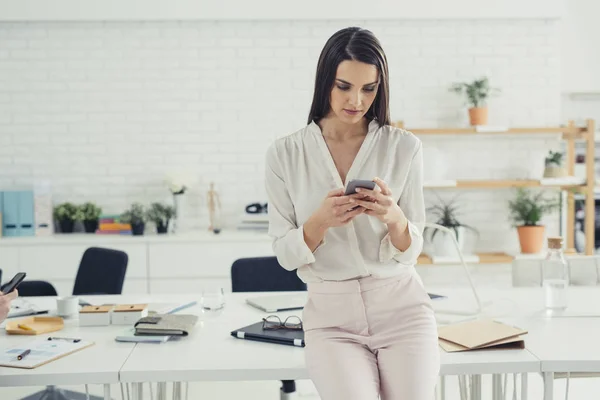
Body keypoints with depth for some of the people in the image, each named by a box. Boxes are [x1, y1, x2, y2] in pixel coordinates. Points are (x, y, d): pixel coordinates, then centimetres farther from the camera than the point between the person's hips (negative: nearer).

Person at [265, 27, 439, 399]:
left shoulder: (404, 146, 0)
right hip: (330, 313, 0)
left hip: (400, 304, 1)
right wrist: (320, 221, -22)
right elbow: (286, 255, -2)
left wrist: (394, 218, -23)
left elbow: (409, 252, -1)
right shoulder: (285, 153, -1)